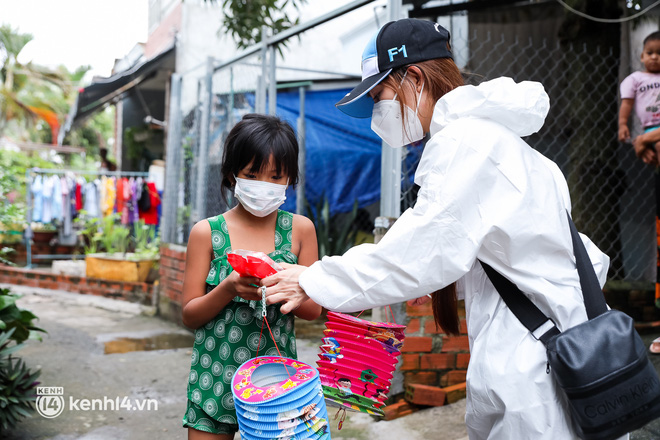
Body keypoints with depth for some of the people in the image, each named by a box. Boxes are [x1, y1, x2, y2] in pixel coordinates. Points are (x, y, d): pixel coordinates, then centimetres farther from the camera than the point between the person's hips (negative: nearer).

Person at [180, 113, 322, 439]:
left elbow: (313, 309, 2)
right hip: (216, 374, 0)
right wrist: (228, 289, -19)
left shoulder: (300, 229, 1)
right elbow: (189, 315, -1)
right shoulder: (207, 232, -2)